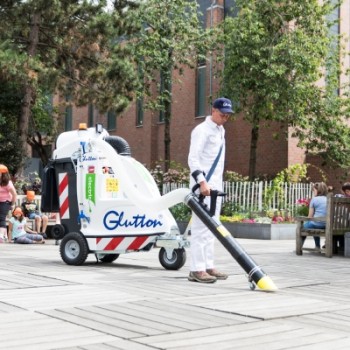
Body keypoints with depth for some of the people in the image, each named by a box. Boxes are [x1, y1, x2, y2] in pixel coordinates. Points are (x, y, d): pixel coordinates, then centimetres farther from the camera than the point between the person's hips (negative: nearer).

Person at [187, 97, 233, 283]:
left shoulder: (220, 130, 18)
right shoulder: (202, 130, -10)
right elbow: (193, 158, -19)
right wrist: (202, 181, -30)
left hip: (215, 185, 9)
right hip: (202, 185, -9)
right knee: (200, 227, -10)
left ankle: (208, 266, 16)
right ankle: (197, 270, -9)